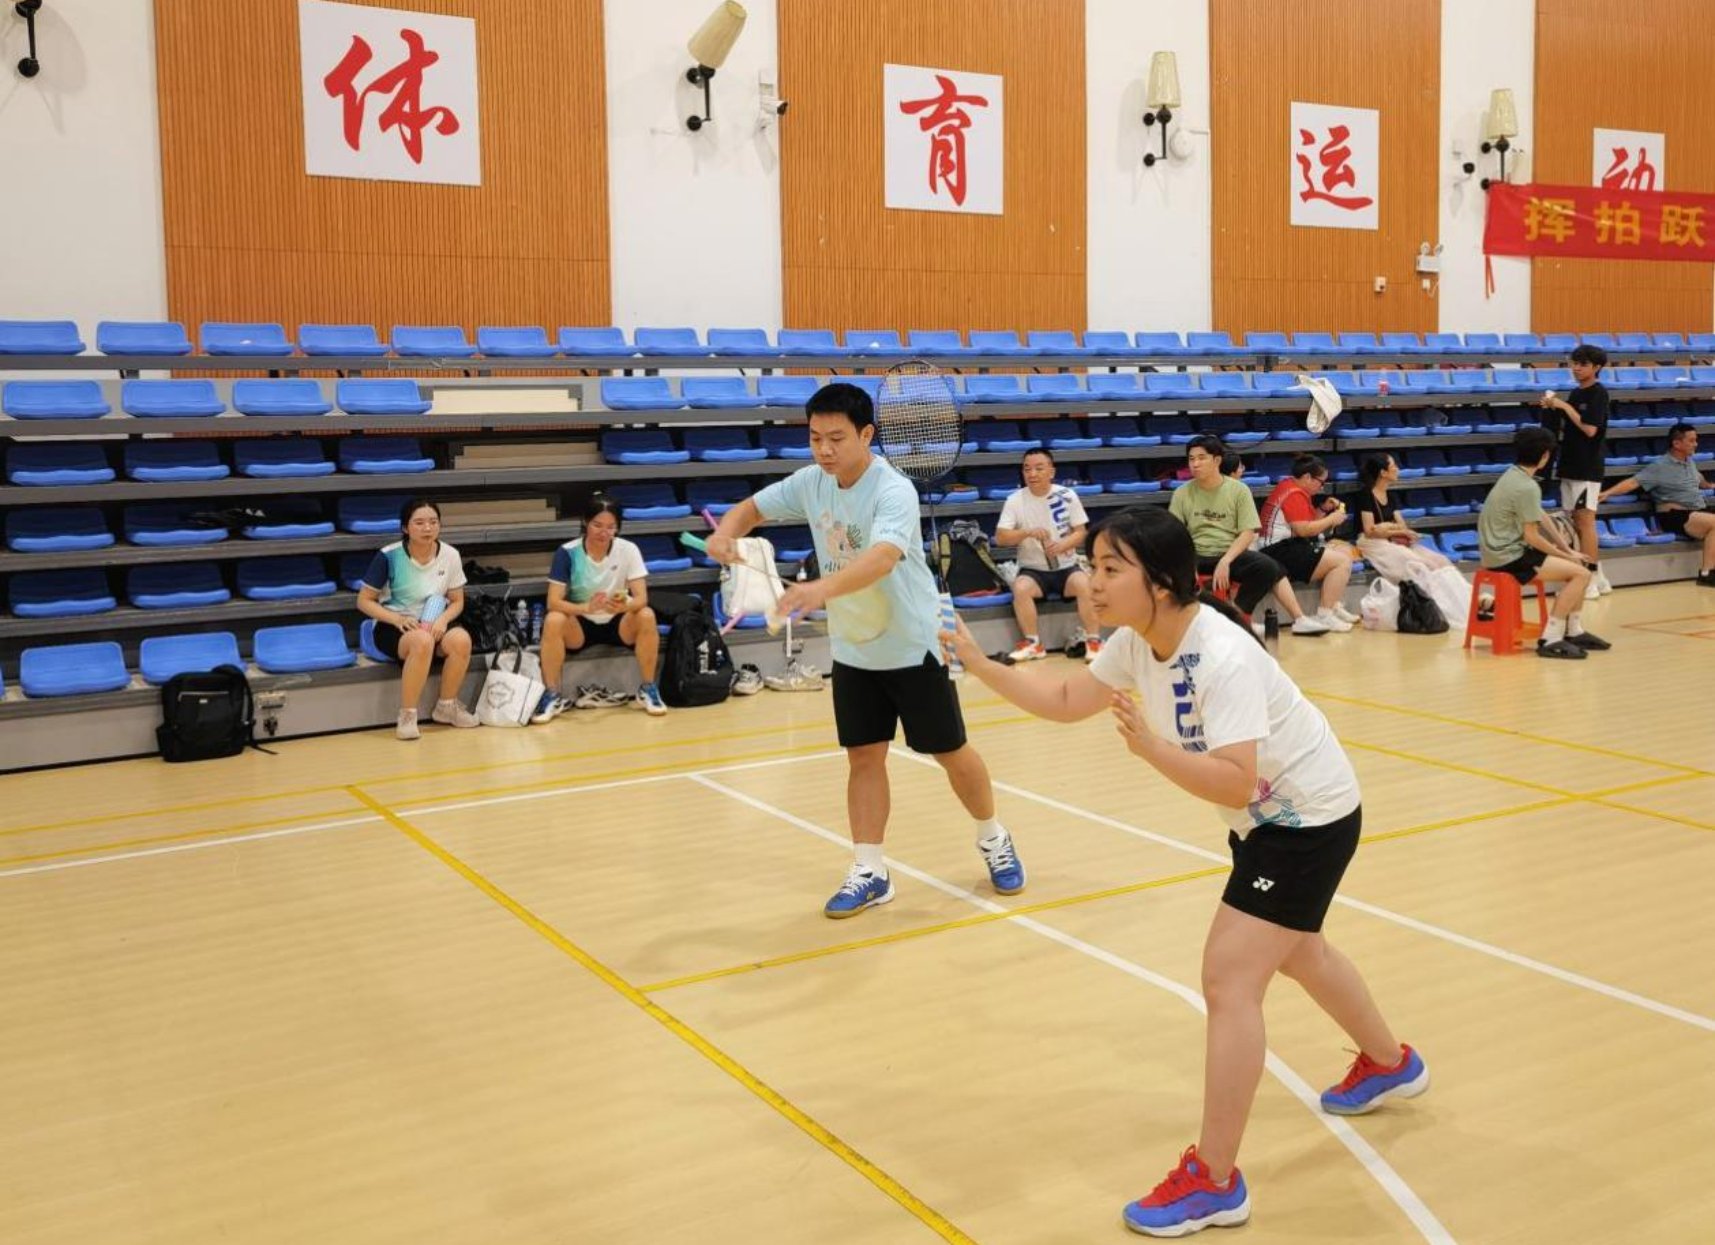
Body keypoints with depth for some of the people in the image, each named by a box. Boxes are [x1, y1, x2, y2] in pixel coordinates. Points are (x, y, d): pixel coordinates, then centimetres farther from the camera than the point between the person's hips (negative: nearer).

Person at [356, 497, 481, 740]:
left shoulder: (450, 555, -4)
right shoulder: (389, 556, -13)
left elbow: (457, 601, 6)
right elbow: (364, 601, -7)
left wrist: (443, 619, -16)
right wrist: (397, 618, -23)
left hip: (434, 624, 4)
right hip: (394, 627, -3)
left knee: (461, 639, -30)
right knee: (423, 641, -38)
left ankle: (446, 706, -6)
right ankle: (407, 716, -25)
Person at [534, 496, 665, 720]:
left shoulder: (628, 550, -11)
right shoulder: (567, 552, -14)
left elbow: (641, 597, -17)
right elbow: (553, 601, -20)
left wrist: (625, 606, -41)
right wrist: (586, 607, -40)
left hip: (618, 624, 1)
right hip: (580, 626, -1)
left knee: (646, 616, -30)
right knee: (553, 621, -32)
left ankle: (647, 690, -14)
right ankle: (552, 696, -19)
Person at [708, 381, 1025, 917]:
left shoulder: (894, 492, -26)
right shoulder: (810, 483, -5)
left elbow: (882, 558, -43)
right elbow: (752, 507, 6)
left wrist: (824, 587, -61)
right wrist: (725, 532, -18)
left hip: (912, 646, -5)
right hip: (852, 651, 5)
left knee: (950, 751, 8)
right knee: (863, 757, 4)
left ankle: (994, 839, 31)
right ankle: (869, 871, 12)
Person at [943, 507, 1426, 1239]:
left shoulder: (1224, 660, -35)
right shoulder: (1140, 641, -9)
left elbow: (1232, 783, -40)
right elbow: (1066, 701, -1)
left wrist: (1149, 746, -51)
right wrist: (977, 664, -9)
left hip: (1311, 818, -10)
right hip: (1267, 814, 10)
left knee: (1229, 979, -14)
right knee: (1294, 952, 28)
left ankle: (1213, 1183, -4)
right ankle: (1389, 1065, 54)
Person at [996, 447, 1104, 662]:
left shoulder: (1067, 496, -1)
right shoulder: (1015, 500, -3)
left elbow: (1081, 532, -1)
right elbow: (1000, 538, -8)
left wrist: (1063, 545, -22)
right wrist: (1028, 532, -26)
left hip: (1066, 568, 0)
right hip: (1033, 571, 0)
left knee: (1085, 584, -30)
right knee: (1020, 587, -32)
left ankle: (1093, 641, -18)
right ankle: (1033, 643, -17)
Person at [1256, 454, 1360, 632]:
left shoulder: (1293, 487, 17)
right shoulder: (1294, 494, -15)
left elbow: (1306, 522, 24)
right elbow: (1304, 529, -22)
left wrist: (1323, 509, 9)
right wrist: (1332, 519, -9)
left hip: (1290, 546, 11)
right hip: (1279, 552, -11)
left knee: (1345, 549, 15)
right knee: (1342, 561, -18)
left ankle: (1334, 606, 11)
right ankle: (1324, 615, -16)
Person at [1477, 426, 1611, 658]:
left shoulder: (1514, 475, 10)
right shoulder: (1528, 487, -20)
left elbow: (1541, 520, 13)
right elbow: (1532, 536, -18)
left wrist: (1568, 551, 9)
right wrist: (1566, 556, -5)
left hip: (1501, 550, 10)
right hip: (1508, 557, -10)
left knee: (1576, 567, 17)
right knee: (1580, 573, -13)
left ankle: (1574, 631, 22)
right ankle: (1551, 639, -11)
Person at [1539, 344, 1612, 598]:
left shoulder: (1598, 393, -8)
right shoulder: (1575, 394, 13)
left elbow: (1590, 429, -17)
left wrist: (1564, 406, -14)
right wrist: (1553, 408, 1)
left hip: (1588, 467, -8)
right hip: (1570, 465, 8)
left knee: (1585, 520, -9)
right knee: (1575, 521, 8)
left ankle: (1590, 580, -7)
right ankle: (1598, 577, 16)